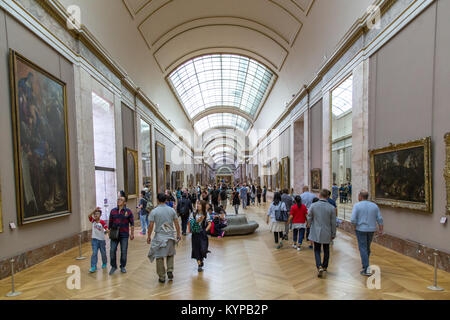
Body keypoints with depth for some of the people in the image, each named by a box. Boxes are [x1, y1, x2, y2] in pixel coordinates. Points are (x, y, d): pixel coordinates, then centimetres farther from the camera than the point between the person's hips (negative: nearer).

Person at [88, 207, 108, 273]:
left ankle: (104, 263, 33)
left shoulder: (102, 222, -10)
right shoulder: (93, 221, -4)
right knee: (94, 253, -8)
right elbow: (89, 216, -23)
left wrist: (106, 231, -41)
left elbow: (106, 228, -18)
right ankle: (93, 267, -2)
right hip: (94, 240, 1)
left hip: (102, 240, -1)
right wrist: (95, 210, -37)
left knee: (103, 253, 11)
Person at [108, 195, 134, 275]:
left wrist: (132, 233, -3)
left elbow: (132, 223, -1)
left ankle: (123, 266, 25)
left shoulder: (128, 211, -4)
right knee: (112, 250, 1)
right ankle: (113, 266, 22)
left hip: (124, 235, -2)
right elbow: (110, 223, 10)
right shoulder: (113, 211, 3)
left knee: (124, 251, 6)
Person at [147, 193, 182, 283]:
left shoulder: (154, 211, -8)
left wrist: (148, 236, 6)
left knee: (159, 257, 11)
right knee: (170, 254, 22)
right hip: (170, 236, 2)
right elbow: (176, 223, 2)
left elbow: (151, 226, -7)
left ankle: (162, 277, 19)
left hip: (159, 237, -2)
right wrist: (178, 234, 13)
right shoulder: (172, 210, -2)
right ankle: (170, 270, 9)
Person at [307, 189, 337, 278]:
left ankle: (319, 266, -7)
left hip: (316, 232, -1)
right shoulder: (331, 208, -10)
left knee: (317, 250, 11)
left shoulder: (313, 206, -11)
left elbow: (309, 219, -2)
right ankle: (325, 267, 33)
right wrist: (333, 234, 8)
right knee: (326, 250, 20)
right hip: (327, 233, 1)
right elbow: (333, 223, -4)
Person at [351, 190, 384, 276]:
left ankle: (366, 269, -3)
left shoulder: (357, 206, -12)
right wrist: (381, 230, 3)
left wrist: (354, 227, -1)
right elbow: (380, 219, -1)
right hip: (371, 230, 5)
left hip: (361, 229, -5)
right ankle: (365, 264, 35)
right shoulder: (374, 206, 2)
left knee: (363, 249, 1)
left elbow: (353, 219, -17)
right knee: (367, 248, 21)